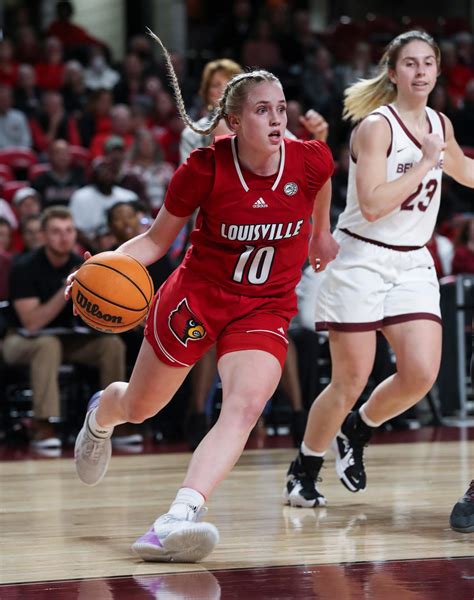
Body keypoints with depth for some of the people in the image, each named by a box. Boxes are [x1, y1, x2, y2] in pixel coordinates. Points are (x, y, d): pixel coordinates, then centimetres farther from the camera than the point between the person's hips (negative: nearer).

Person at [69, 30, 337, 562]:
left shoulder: (312, 162, -12)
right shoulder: (204, 169, -17)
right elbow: (158, 239, -6)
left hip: (266, 310, 1)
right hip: (195, 296, -1)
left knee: (245, 407, -27)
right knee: (139, 408, 16)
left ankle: (179, 517, -37)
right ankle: (100, 413, 55)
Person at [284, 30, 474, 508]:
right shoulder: (377, 125, -13)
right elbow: (372, 205, -23)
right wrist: (425, 163, -20)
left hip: (413, 265, 6)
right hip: (363, 260, -6)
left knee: (421, 374, -11)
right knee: (350, 382, -3)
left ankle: (357, 432, 16)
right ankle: (304, 470, 18)